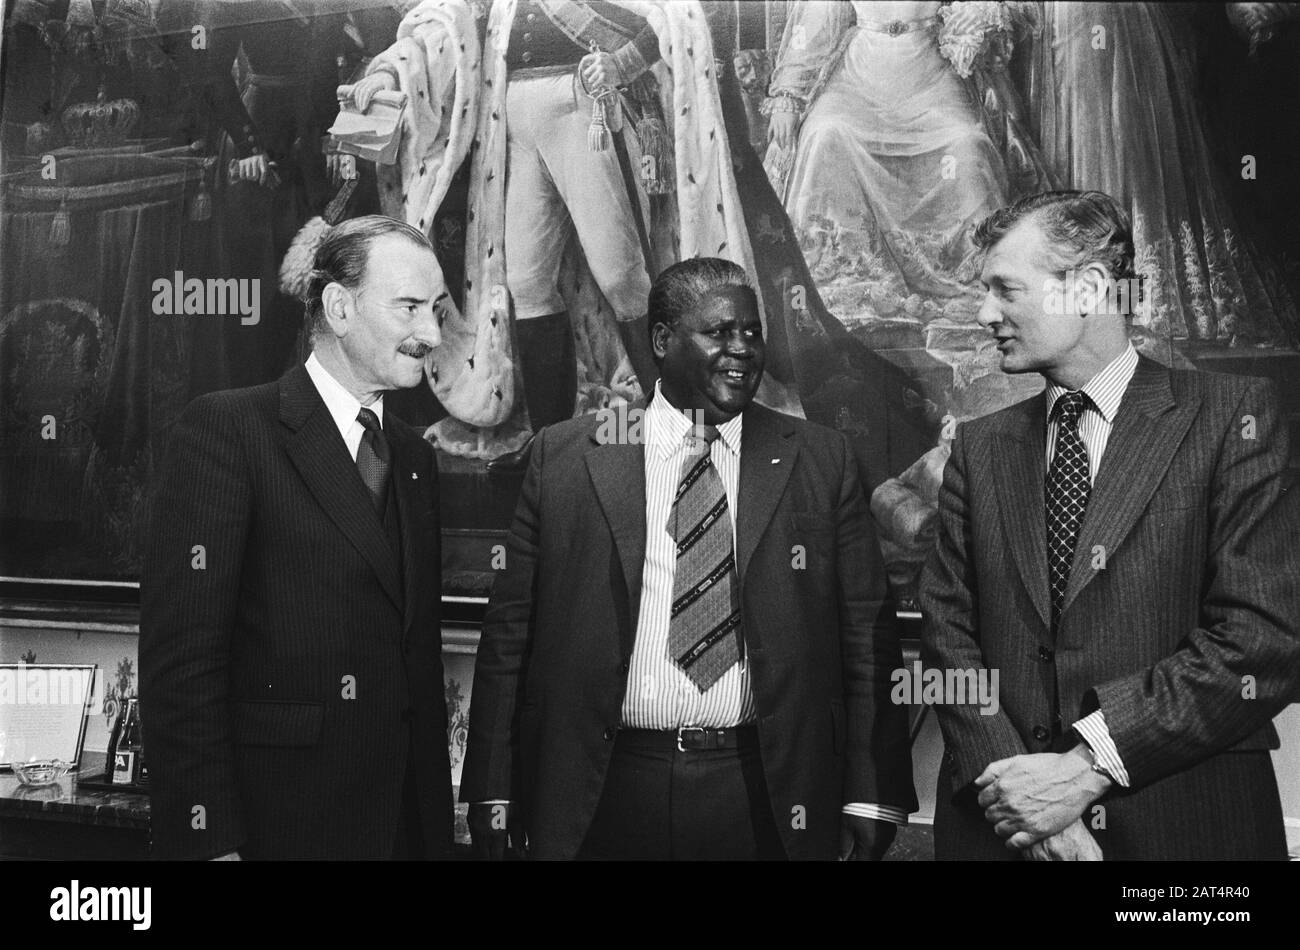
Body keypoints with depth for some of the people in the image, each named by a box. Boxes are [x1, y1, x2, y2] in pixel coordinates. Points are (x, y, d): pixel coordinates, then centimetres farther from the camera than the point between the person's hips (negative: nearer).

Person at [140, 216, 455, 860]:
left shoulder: (414, 456, 11)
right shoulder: (226, 428, -9)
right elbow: (180, 655, -14)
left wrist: (439, 815, 9)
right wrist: (209, 839, -17)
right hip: (276, 823, -6)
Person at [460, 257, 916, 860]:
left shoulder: (822, 463, 3)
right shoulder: (562, 458, 1)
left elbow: (866, 638, 2)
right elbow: (510, 630, 1)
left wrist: (871, 797, -4)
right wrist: (493, 792, -2)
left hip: (767, 800, 1)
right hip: (600, 794, 0)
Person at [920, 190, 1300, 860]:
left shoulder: (1232, 417, -4)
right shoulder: (979, 447, 6)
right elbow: (948, 631, 1)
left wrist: (1090, 765, -16)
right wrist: (1009, 779, -14)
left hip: (1184, 824, -3)